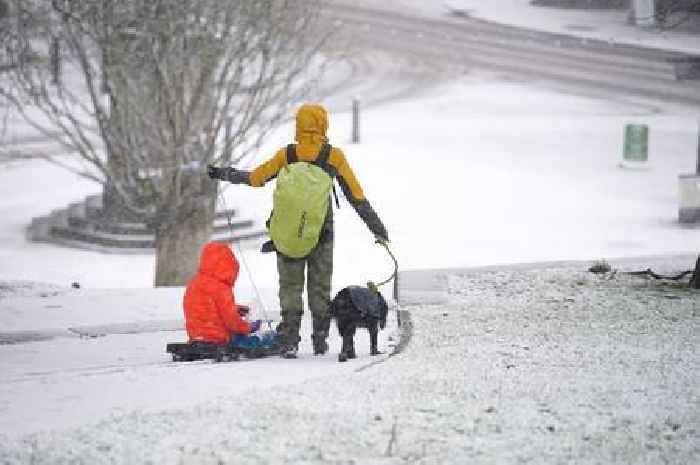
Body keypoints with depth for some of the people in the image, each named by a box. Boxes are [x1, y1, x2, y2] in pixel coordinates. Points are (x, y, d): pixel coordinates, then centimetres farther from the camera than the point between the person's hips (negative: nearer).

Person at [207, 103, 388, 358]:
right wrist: (377, 227, 5)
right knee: (320, 287, 12)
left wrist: (223, 174, 21)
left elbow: (255, 178, 5)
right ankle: (320, 339, 13)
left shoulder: (286, 154, -3)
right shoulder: (334, 156, -4)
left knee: (290, 286, 5)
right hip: (321, 232, 0)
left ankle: (289, 340, -5)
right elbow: (356, 196, -2)